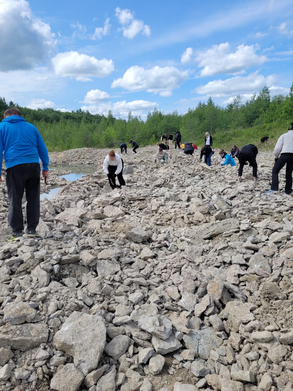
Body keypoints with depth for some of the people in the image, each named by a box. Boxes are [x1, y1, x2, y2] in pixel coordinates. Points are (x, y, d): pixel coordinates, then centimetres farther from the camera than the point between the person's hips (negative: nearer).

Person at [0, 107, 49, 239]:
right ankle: (32, 229, 12)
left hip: (15, 167, -2)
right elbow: (42, 148, 14)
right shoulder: (31, 127, 19)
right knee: (33, 198, 9)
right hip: (33, 165, 3)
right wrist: (45, 168, 14)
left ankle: (17, 231, 7)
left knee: (15, 200, 5)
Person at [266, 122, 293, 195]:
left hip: (285, 154, -3)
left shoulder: (284, 135, 10)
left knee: (275, 171, 4)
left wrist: (276, 157, 18)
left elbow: (277, 148, 5)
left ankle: (274, 188, -11)